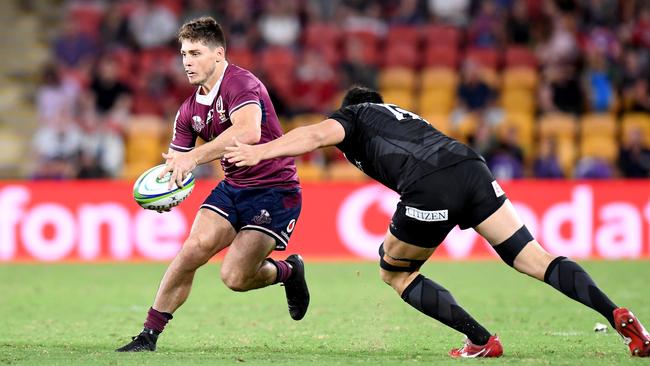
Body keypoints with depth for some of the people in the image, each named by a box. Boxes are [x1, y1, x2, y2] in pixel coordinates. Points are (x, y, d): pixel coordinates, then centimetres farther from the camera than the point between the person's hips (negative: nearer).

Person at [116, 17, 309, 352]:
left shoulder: (241, 84, -19)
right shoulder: (190, 110, 6)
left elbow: (248, 131, -39)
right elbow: (174, 162, 9)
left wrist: (194, 157, -43)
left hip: (275, 189, -7)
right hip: (233, 187, 7)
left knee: (235, 277, -16)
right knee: (192, 250, -14)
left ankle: (288, 271, 16)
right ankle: (149, 335, -5)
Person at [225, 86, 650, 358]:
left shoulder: (353, 116, 22)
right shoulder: (403, 115, 42)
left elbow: (316, 134, 3)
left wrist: (260, 152, 4)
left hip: (430, 188, -6)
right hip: (471, 166, 6)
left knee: (395, 272, 16)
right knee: (533, 257, 4)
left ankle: (481, 341, 8)